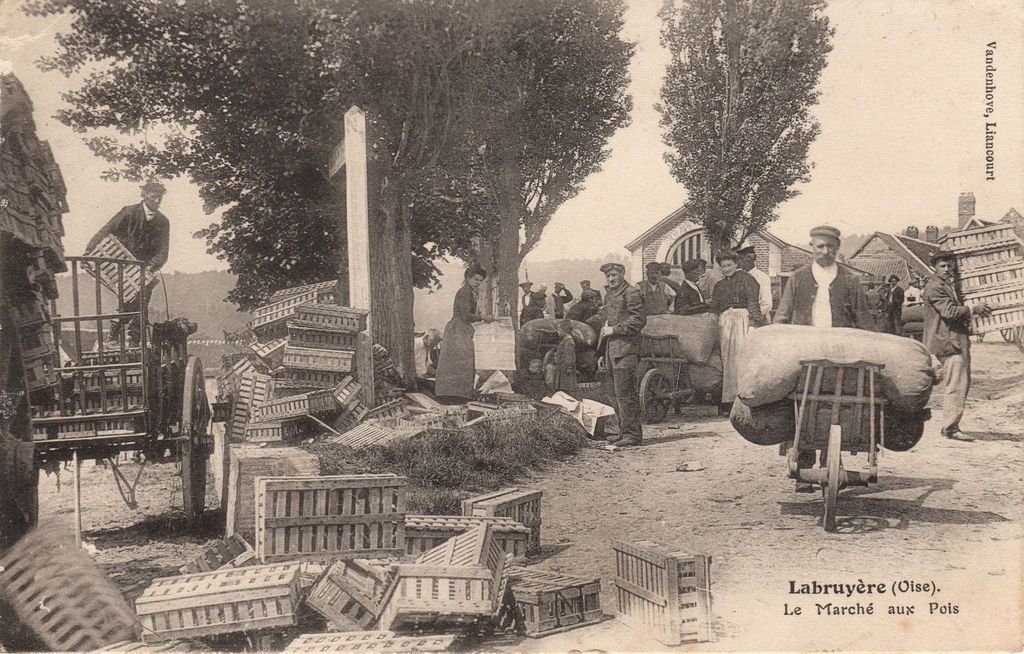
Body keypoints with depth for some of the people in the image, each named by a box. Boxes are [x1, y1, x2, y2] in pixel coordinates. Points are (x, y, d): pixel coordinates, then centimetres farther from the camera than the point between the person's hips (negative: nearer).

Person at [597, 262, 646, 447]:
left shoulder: (631, 293, -6)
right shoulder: (609, 294, 21)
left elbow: (639, 320, -15)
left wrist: (615, 329, -15)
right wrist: (603, 353, 24)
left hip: (625, 350, -9)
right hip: (611, 349, 9)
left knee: (624, 393, -10)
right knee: (618, 393, 11)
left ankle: (633, 433, -6)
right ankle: (624, 431, 17)